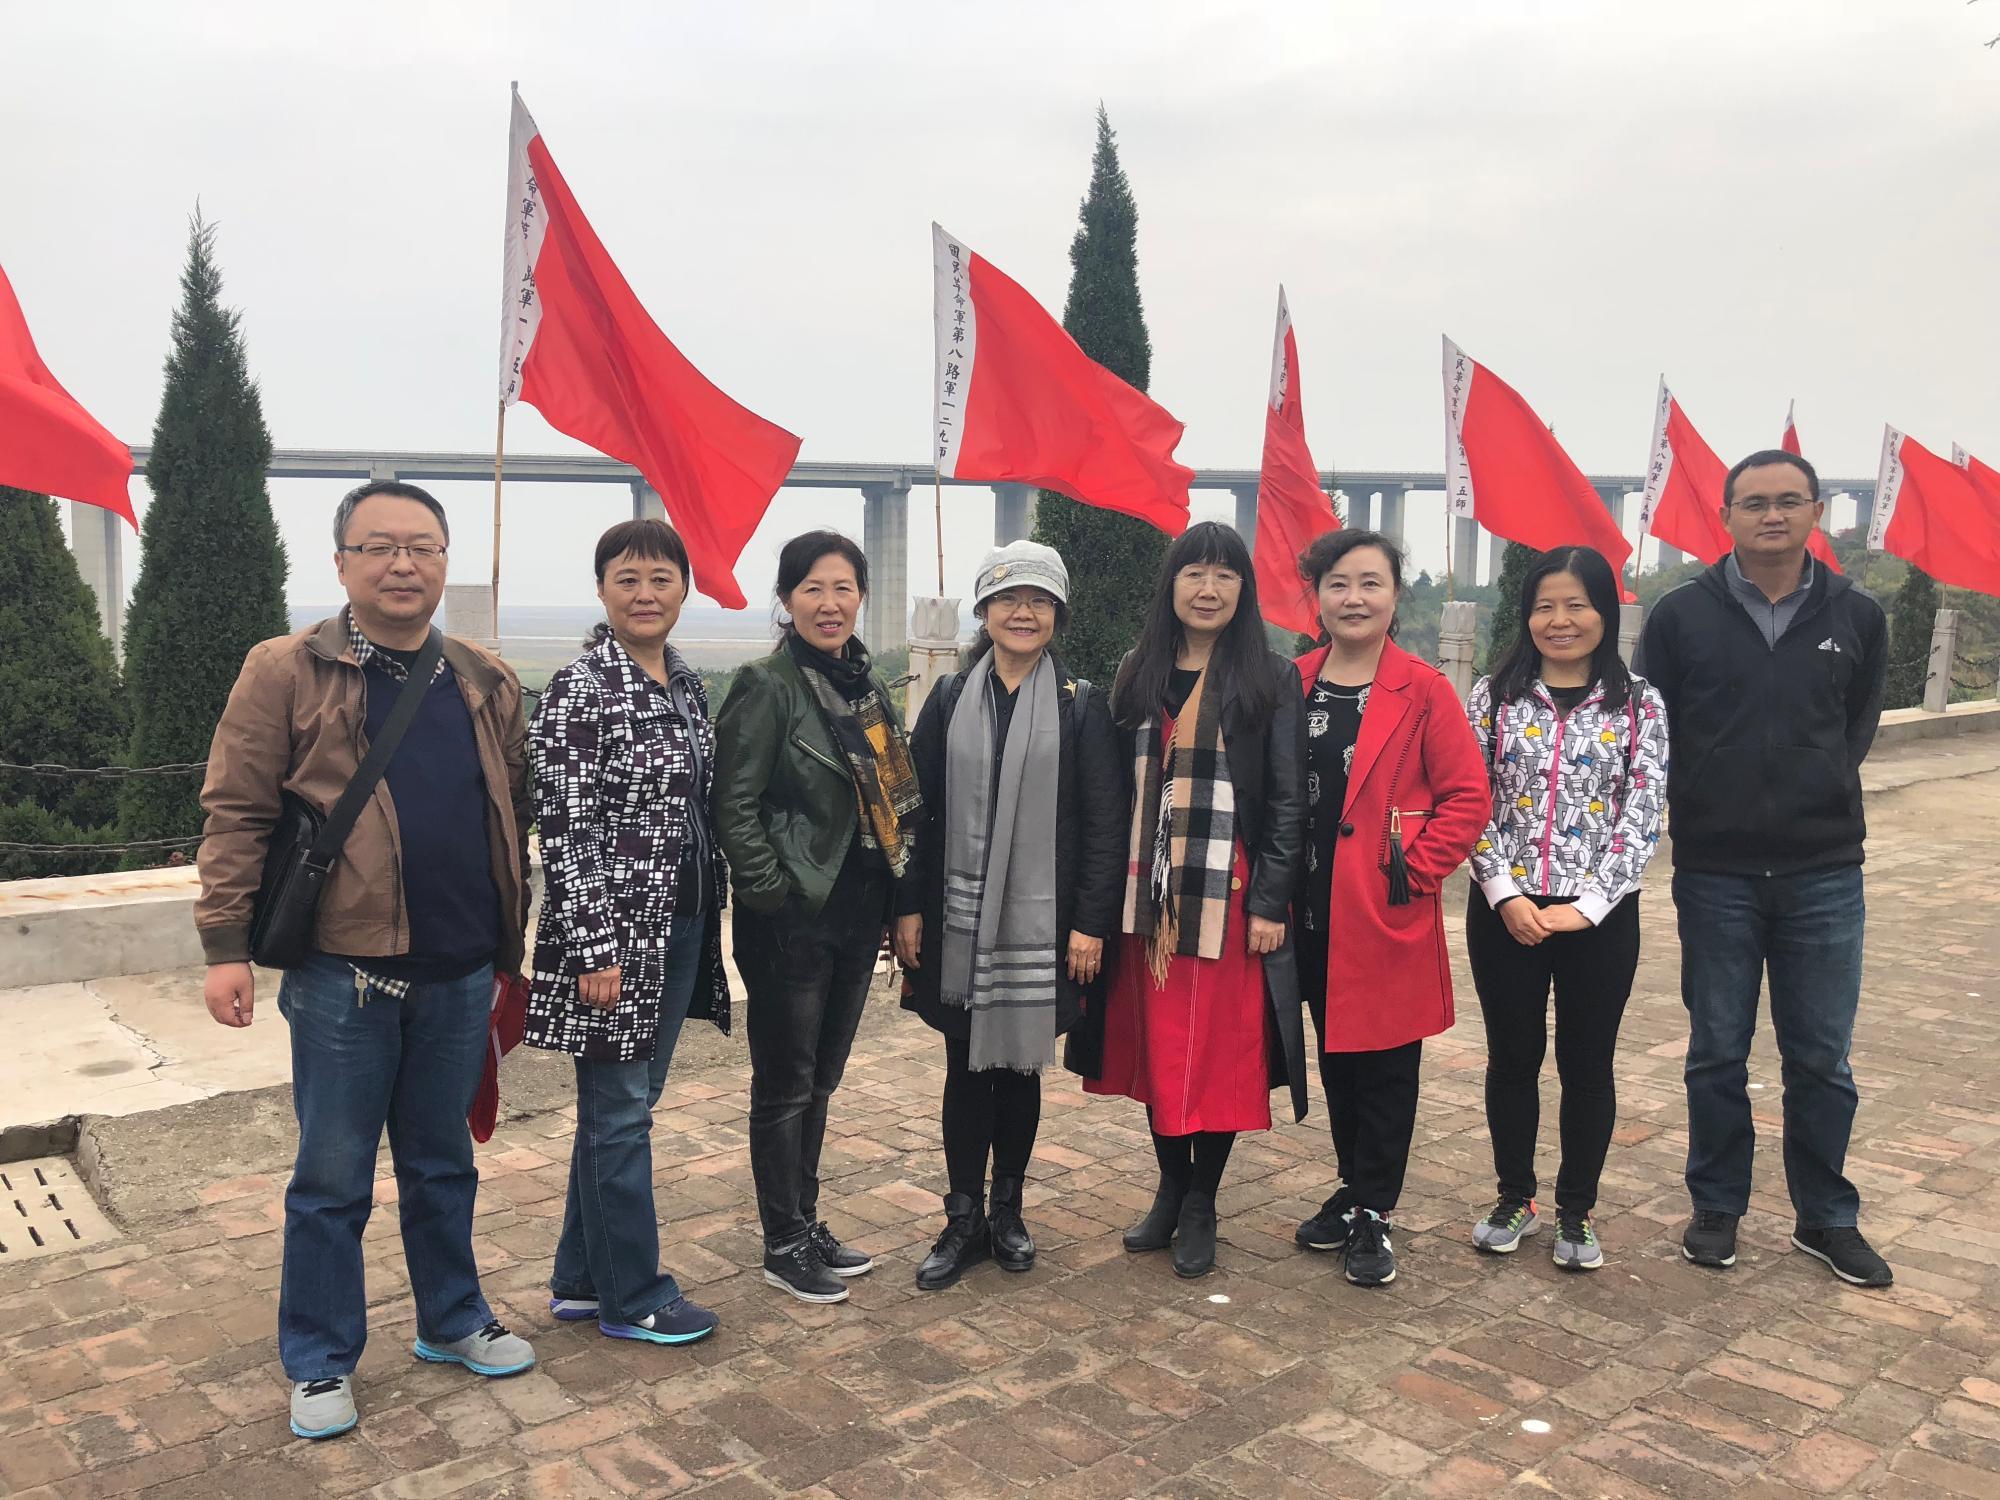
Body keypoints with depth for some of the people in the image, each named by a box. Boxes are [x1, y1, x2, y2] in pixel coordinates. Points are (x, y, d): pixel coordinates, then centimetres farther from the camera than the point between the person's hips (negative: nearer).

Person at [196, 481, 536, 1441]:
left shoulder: (485, 682, 7)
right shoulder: (287, 672, -5)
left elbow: (515, 816, 11)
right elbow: (236, 813, -6)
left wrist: (515, 947, 11)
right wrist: (226, 945, -11)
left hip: (460, 973, 4)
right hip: (342, 974, -3)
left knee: (443, 1163, 18)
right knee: (333, 1178, 9)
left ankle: (452, 1319, 36)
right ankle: (320, 1362, 26)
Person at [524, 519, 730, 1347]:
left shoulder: (687, 684, 9)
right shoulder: (580, 689, -14)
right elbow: (563, 826, -17)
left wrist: (705, 923, 15)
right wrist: (594, 948, -19)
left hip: (678, 930, 8)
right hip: (611, 935, -8)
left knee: (622, 1106, 17)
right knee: (619, 1112, 5)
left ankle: (582, 1279, 31)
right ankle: (632, 1296, 20)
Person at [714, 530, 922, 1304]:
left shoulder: (866, 683, 10)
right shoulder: (767, 686, -12)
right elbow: (734, 806, -15)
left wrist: (897, 898, 11)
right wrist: (773, 893, -16)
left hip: (857, 912, 7)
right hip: (792, 919, -7)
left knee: (820, 1080, 18)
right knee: (786, 1085, 5)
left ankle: (808, 1224, 31)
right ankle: (784, 1246, 19)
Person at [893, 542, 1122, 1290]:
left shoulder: (1082, 705, -1)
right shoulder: (950, 699, 5)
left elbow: (1103, 825, -3)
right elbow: (918, 809, 5)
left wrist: (1090, 922, -8)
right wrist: (909, 907, 0)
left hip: (1040, 921, -1)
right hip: (958, 919, 1)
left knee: (1020, 1065, 9)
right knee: (966, 1066, 7)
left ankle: (1007, 1211, 26)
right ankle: (964, 1220, 19)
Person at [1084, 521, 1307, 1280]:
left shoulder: (1270, 678, -2)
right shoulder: (1138, 674, 7)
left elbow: (1288, 801, -5)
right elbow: (1116, 789, 8)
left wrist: (1271, 903, -11)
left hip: (1231, 897, -3)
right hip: (1149, 894, 3)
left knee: (1222, 1050, 4)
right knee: (1156, 1044, 11)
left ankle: (1200, 1204, 20)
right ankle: (1171, 1187, 28)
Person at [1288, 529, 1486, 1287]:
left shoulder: (1422, 689, -7)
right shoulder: (1293, 685, 5)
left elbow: (1467, 798, -7)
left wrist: (1413, 870, -12)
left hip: (1387, 916, -4)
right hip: (1312, 912, 4)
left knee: (1384, 1066, 4)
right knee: (1334, 1056, 15)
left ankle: (1373, 1213, 17)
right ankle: (1354, 1188, 31)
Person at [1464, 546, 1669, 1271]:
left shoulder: (1639, 703, 0)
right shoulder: (1493, 695, 1)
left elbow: (1643, 816, -5)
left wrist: (1588, 905, -13)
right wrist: (1506, 893, -12)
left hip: (1601, 914, 0)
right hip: (1504, 909, 1)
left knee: (1588, 1063, 10)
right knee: (1512, 1058, 12)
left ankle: (1577, 1211, 27)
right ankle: (1514, 1198, 29)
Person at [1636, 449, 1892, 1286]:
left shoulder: (1856, 617, 3)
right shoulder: (1682, 615, -3)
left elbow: (1859, 722, 15)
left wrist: (1824, 794, 6)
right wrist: (1694, 808, 0)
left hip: (1824, 872, 1)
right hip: (1714, 872, -1)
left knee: (1821, 1059, 10)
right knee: (1718, 1054, 10)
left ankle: (1826, 1217, 26)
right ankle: (1717, 1208, 25)